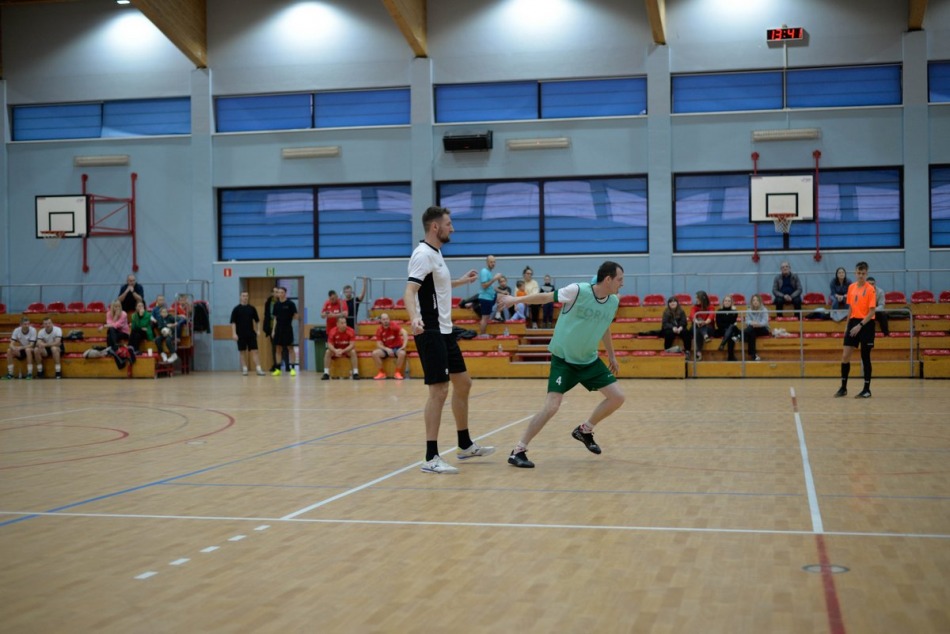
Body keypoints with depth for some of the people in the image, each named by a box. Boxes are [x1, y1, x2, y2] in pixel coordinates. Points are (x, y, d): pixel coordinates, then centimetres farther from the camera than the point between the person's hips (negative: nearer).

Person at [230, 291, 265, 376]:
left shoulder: (252, 308, 7)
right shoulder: (236, 309, -1)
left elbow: (257, 320, 14)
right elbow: (233, 322, -4)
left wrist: (258, 330, 3)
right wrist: (234, 333, -11)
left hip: (251, 334, 2)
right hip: (241, 335, -2)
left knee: (254, 351, -3)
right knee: (242, 352, 4)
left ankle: (259, 369, -8)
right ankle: (244, 369, 11)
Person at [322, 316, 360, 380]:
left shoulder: (351, 331, -20)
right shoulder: (332, 331, -17)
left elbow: (352, 345, -24)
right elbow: (329, 344, -18)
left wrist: (343, 351, -38)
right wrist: (335, 351, -39)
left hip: (347, 349, -1)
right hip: (336, 350, 1)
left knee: (353, 352, -32)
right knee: (327, 352, -27)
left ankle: (355, 373, -30)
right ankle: (326, 373, -24)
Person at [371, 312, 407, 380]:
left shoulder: (394, 326, -13)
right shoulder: (379, 330, -4)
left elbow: (404, 332, -27)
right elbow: (379, 344, -7)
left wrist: (404, 344, -39)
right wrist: (387, 349, -26)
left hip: (397, 348, -2)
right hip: (386, 349, 3)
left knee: (402, 353, -37)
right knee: (375, 353, -25)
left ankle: (397, 372, -18)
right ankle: (381, 373, -13)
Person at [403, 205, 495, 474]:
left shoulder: (435, 253, 14)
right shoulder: (423, 254, -15)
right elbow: (410, 291, -27)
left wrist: (461, 281, 36)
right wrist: (414, 318, -44)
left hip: (445, 331, 10)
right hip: (431, 332, -10)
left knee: (463, 383, 16)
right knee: (439, 391, -11)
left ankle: (465, 445, 28)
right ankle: (431, 458, -6)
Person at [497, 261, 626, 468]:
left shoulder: (613, 302, -2)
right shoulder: (578, 290, -21)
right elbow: (546, 297, -10)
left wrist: (611, 355, 24)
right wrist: (515, 299, -12)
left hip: (590, 360, 6)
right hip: (563, 359, -6)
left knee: (618, 398, 1)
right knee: (552, 406, -18)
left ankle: (584, 430, 23)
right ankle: (518, 451, -7)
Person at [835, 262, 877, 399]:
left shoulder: (870, 289, -9)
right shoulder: (851, 287, 8)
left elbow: (872, 311, -13)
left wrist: (860, 325, -21)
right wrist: (847, 325, 15)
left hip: (866, 324, -5)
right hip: (853, 322, 5)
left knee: (865, 357, 1)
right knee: (845, 355, 1)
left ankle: (867, 389, 10)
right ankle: (843, 388, 10)